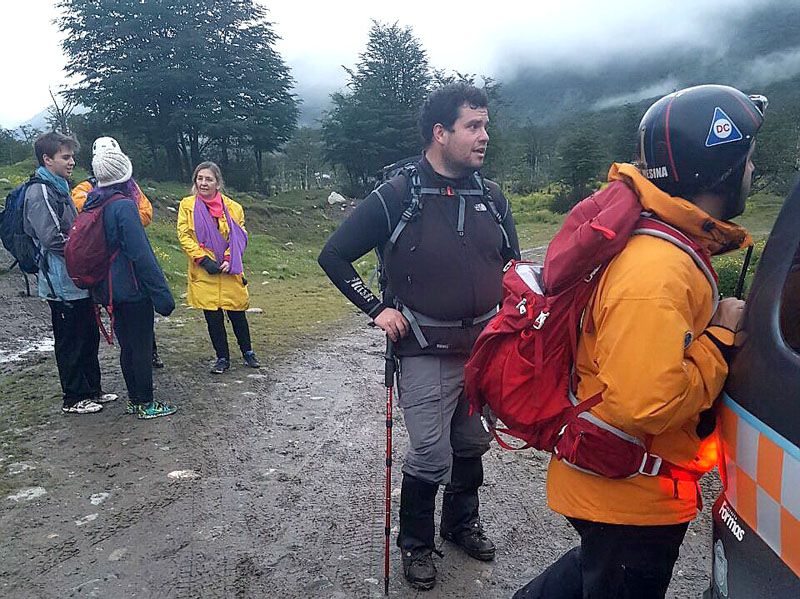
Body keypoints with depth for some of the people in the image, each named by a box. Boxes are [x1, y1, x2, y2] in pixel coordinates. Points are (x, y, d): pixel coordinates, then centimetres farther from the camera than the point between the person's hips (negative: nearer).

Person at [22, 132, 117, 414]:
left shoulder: (60, 189, 15)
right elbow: (53, 239, -22)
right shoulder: (39, 192, -14)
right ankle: (73, 398, 14)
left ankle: (92, 390, 28)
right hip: (62, 283, -9)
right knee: (71, 342, 2)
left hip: (79, 280, 9)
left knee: (89, 337, 16)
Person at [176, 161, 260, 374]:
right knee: (212, 316, 5)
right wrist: (203, 260, -12)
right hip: (204, 272, 0)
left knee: (237, 313, 6)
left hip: (230, 271, 0)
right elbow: (184, 236, -3)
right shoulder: (187, 205, 1)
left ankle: (247, 352, 26)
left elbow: (240, 236, 4)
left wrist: (229, 260, -11)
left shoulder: (232, 207, 3)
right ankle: (222, 358, 20)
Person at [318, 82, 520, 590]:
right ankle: (416, 543, 28)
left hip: (484, 351, 5)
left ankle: (462, 522, 43)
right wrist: (377, 308, -9)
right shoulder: (396, 198, -11)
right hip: (427, 355, -5)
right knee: (430, 457, 1)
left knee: (472, 445, 18)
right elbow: (334, 256, -5)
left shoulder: (492, 197, 4)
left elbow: (513, 263, 18)